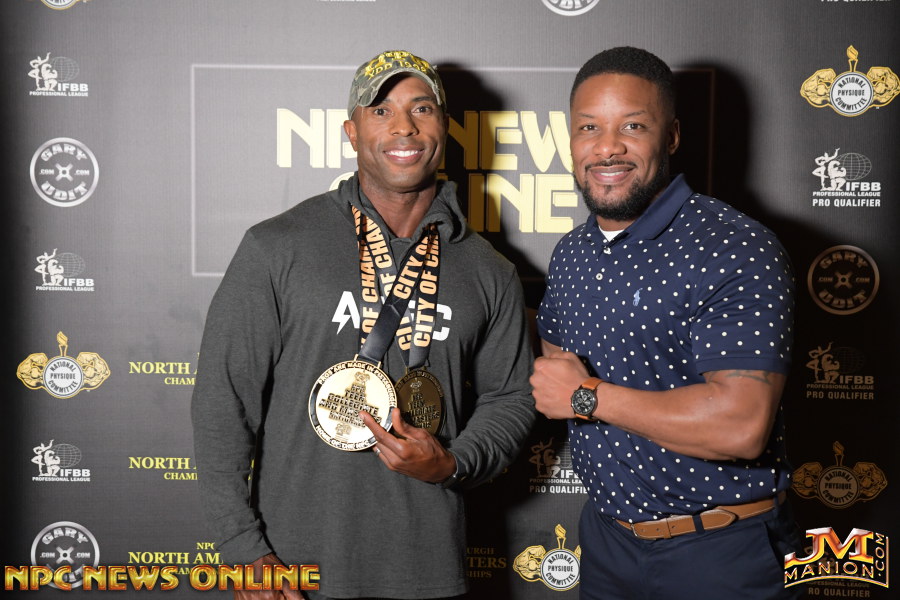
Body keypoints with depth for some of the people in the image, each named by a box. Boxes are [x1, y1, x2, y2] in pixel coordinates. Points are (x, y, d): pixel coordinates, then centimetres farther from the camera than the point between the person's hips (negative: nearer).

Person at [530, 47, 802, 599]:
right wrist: (549, 375, -6)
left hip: (719, 553, -6)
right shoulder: (571, 252, 4)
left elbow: (741, 425, -28)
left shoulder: (739, 250, -20)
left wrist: (587, 396, -20)